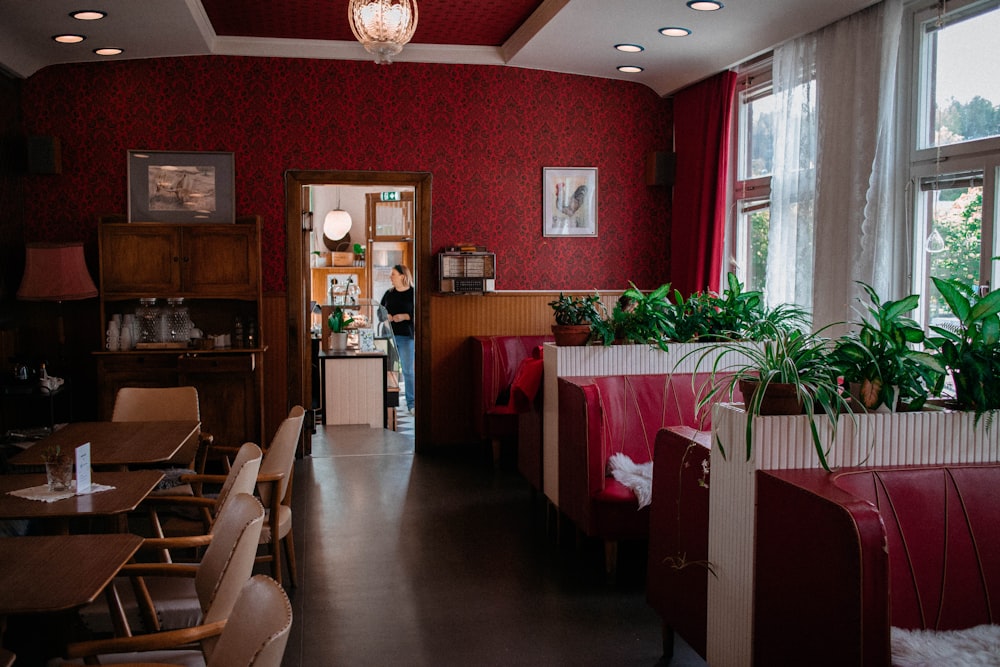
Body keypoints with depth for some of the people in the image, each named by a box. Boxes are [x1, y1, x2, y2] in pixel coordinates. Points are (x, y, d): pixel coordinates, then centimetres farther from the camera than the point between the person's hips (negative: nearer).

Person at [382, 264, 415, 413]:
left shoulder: (413, 294, -3)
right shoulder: (389, 294, 11)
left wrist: (405, 316, -18)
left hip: (406, 336, -4)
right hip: (389, 335, 4)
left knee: (408, 370, -2)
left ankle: (411, 404, 4)